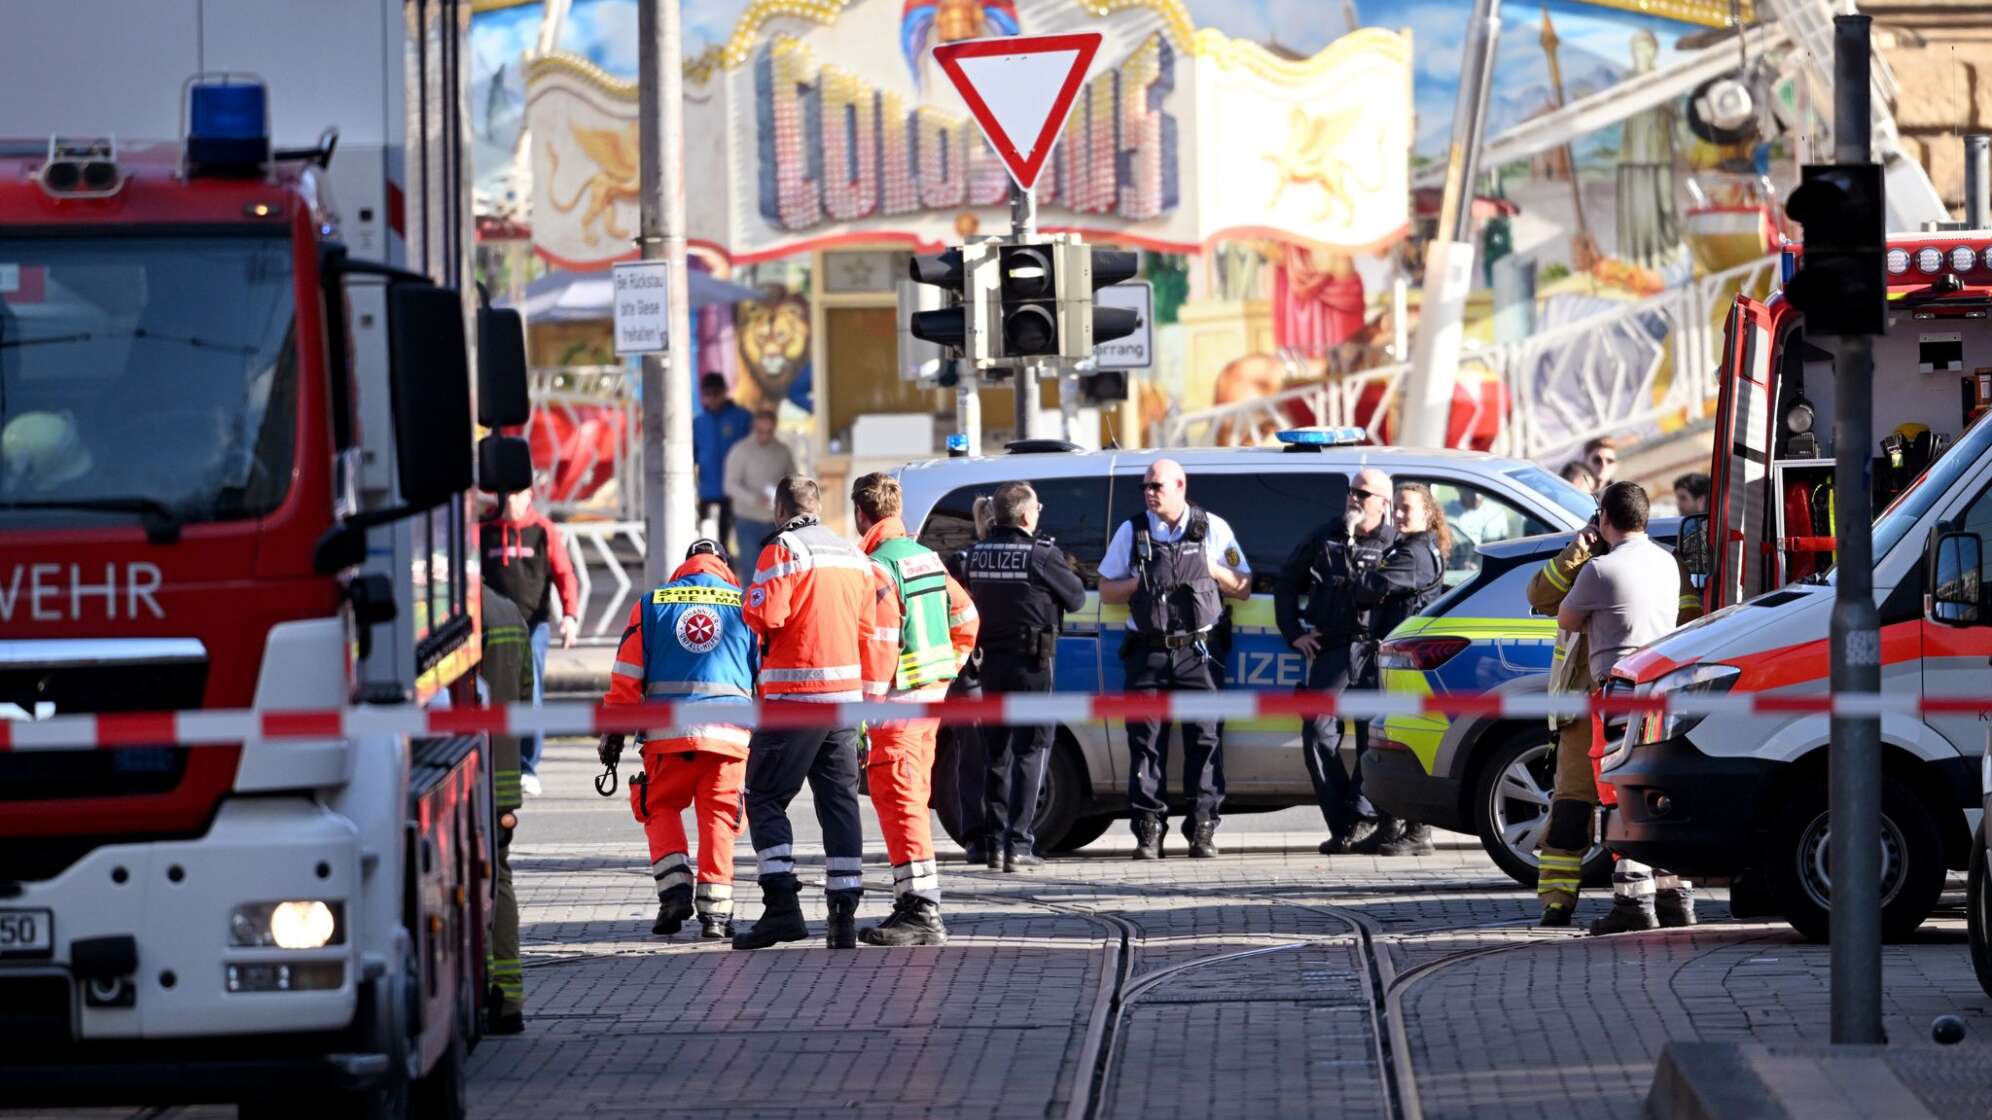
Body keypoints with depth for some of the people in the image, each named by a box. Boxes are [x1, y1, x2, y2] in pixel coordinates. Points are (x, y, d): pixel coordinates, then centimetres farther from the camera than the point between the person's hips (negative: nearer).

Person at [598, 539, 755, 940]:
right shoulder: (745, 605, 11)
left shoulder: (652, 605, 10)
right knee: (718, 817, 8)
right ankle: (715, 909, 0)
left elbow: (626, 676, 6)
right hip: (729, 732, 0)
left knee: (661, 809, 16)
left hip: (667, 732, 0)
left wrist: (613, 732, 11)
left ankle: (674, 888, -2)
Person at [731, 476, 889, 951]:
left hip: (794, 697, -6)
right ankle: (844, 916, 4)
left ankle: (782, 906, -12)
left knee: (766, 798, 0)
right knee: (839, 803, 9)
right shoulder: (854, 556, 13)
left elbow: (763, 614, -20)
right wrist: (871, 692, 20)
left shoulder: (784, 550, -9)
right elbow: (868, 630, 15)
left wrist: (754, 597, 4)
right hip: (845, 695, 6)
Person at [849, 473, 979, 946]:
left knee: (899, 801, -11)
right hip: (932, 694, 9)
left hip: (898, 699, -9)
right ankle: (913, 903, 24)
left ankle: (922, 910, -17)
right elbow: (966, 618, 21)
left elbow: (879, 646, -20)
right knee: (913, 797, 17)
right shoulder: (926, 557, 13)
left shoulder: (878, 567, -15)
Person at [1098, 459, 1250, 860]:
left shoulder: (1213, 529, 8)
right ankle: (1149, 829, -1)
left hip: (1199, 651, -1)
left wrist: (1213, 570, -6)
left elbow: (1242, 587, 11)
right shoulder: (1132, 532, 11)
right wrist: (1140, 582, -5)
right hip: (1148, 653, 1)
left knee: (1204, 737, -6)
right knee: (1146, 738, -3)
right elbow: (1106, 590, 12)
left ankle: (1203, 828, -4)